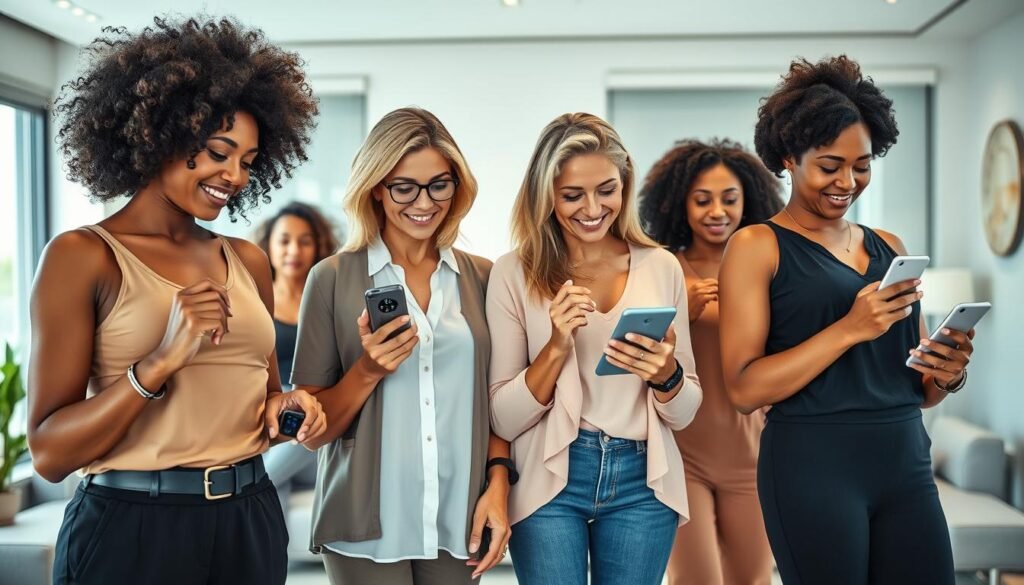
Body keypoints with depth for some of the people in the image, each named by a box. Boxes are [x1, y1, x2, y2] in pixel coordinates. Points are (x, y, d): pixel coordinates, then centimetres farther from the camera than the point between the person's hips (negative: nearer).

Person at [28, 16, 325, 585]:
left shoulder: (248, 261, 8)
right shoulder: (83, 256, -8)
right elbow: (49, 453, -12)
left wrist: (285, 408, -3)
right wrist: (160, 363, -23)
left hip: (251, 522, 5)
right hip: (132, 531, -5)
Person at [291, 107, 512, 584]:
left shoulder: (482, 278, 4)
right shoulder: (333, 279, -3)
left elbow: (495, 400, 11)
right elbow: (312, 428, -1)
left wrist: (497, 482, -2)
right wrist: (368, 370, -16)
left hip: (458, 523, 3)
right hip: (367, 526, -2)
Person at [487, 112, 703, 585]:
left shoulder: (661, 267, 0)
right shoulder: (515, 273, -5)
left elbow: (684, 413, 5)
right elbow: (503, 419, -6)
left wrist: (665, 374, -16)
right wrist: (556, 348, -20)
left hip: (643, 482, 2)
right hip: (549, 481, -2)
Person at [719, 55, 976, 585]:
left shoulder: (889, 248, 13)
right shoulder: (758, 247, -3)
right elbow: (744, 389, -13)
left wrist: (947, 375, -3)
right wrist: (850, 328, -19)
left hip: (906, 465, 5)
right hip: (813, 469, -5)